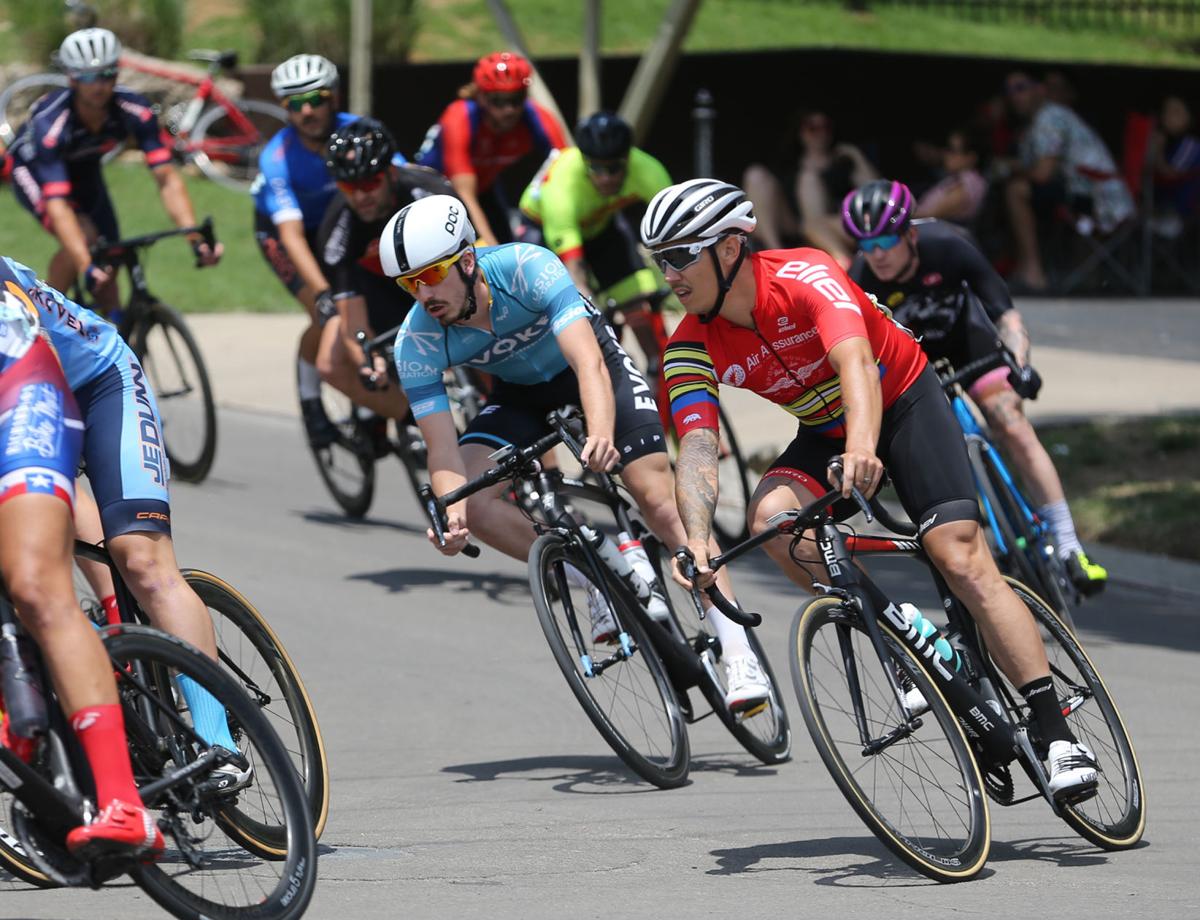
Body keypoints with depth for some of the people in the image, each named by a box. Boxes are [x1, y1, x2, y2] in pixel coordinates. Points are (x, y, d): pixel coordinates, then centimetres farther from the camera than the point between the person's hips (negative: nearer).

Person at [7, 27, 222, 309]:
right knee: (83, 236, -29)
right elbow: (56, 204, -48)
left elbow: (167, 179, -33)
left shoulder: (136, 112, -31)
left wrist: (196, 239, -47)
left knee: (108, 266, 0)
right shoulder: (50, 124, -42)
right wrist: (86, 267, -60)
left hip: (85, 171, 5)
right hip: (34, 171, -5)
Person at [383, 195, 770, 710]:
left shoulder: (527, 268, -36)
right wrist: (452, 511, -50)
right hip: (521, 393, 3)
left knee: (658, 498, -16)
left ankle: (738, 654, -14)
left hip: (590, 365, -3)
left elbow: (589, 363, -45)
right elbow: (443, 448, -29)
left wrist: (602, 435, -64)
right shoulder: (417, 343, -26)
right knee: (474, 502, -22)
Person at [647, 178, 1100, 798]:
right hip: (825, 434, 4)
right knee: (771, 517, -28)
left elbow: (855, 361, -45)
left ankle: (1058, 735, -20)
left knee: (962, 559, -20)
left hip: (904, 403, -4)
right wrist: (697, 541, -44)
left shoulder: (805, 276, -29)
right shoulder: (693, 349, -14)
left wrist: (863, 448, -65)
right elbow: (697, 446, -26)